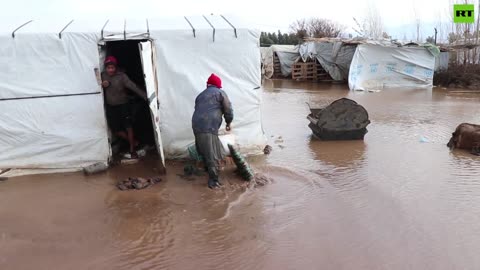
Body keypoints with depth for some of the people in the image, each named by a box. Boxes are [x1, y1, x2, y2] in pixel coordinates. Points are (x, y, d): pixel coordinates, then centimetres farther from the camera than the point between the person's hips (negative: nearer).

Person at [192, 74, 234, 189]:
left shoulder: (200, 95, 27)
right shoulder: (220, 92, 8)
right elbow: (228, 109, 4)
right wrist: (229, 123, 20)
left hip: (197, 125, 8)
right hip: (208, 127, -7)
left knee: (205, 151, 26)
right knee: (212, 154, -2)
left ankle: (208, 168, 43)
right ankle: (213, 180, 1)